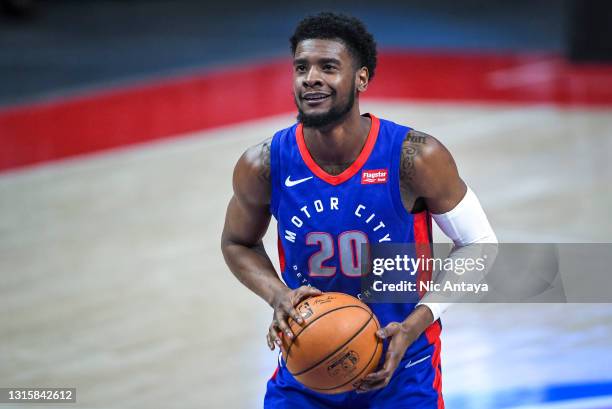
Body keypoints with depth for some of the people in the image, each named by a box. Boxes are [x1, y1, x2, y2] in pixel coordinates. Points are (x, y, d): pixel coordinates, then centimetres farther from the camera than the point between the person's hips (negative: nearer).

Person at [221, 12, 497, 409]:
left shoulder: (414, 157, -19)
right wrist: (277, 295, -14)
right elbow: (237, 243, 7)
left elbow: (479, 244, -7)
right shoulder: (264, 166, -13)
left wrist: (416, 324, -19)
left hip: (402, 373, -1)